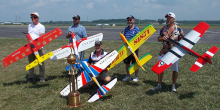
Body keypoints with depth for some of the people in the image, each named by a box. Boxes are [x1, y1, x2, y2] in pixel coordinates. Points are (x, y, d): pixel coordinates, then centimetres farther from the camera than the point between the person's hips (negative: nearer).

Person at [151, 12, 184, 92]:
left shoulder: (178, 29, -2)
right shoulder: (163, 29, 7)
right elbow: (159, 39, 9)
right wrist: (162, 38, -12)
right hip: (164, 51, 3)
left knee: (175, 69, 7)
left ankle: (173, 86, 25)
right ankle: (159, 85, 17)